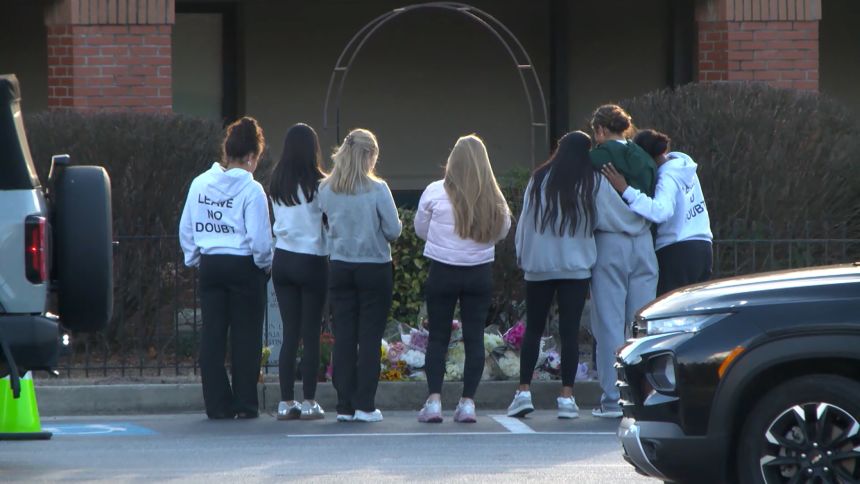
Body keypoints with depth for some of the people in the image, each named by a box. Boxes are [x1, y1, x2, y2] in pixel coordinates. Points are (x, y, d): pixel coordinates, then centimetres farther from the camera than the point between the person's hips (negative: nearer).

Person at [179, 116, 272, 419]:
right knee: (245, 337, 4)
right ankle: (245, 404, 5)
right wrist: (265, 264, 4)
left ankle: (217, 403, 8)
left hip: (210, 265, 4)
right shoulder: (251, 189, -12)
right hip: (243, 267, -4)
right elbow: (260, 238, -13)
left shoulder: (199, 184, 3)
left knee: (212, 335, 8)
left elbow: (186, 229, 9)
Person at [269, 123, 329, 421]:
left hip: (282, 260, 5)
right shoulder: (317, 184, -12)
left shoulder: (277, 184, 3)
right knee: (311, 335, 1)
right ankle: (309, 402, 1)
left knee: (289, 334, 8)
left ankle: (286, 402, 6)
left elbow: (277, 223, 11)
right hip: (311, 260, -5)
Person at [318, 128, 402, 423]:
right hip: (374, 266, -3)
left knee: (344, 336, 7)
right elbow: (393, 230, -9)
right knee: (370, 338, 2)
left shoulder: (326, 191, -1)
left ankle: (345, 406, 7)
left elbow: (325, 225, 8)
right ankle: (364, 406, 0)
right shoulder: (377, 190, -12)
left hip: (339, 266, 3)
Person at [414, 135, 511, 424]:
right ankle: (468, 403, 4)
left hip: (443, 272, -1)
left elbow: (420, 229, 4)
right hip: (480, 272, 1)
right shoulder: (493, 198, -4)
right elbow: (502, 231, 11)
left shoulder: (435, 193, -8)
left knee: (438, 337, 6)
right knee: (474, 337, 6)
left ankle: (434, 401, -2)